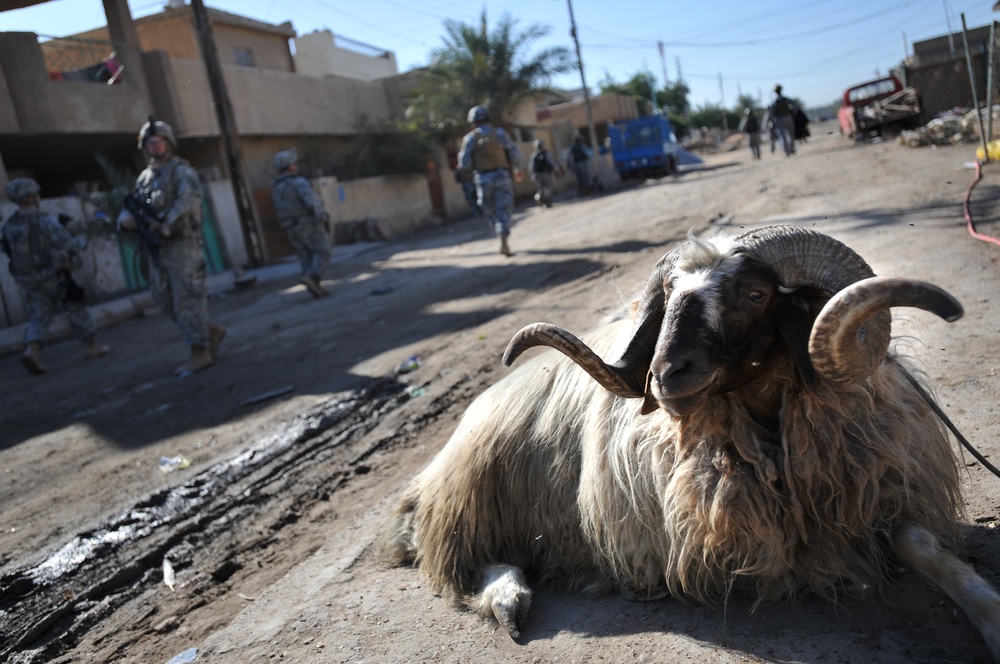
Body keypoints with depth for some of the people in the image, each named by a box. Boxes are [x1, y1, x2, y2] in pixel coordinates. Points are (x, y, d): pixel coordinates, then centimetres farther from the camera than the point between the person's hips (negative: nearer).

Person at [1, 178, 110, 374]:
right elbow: (69, 244, -23)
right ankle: (91, 346, 20)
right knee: (76, 308, 12)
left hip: (29, 281, 5)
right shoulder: (44, 220, -19)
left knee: (38, 319, 7)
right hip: (54, 278, -5)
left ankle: (31, 350, -17)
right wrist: (81, 242, -1)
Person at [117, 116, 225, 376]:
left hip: (183, 245, -8)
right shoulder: (145, 176, 17)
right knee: (167, 300, 10)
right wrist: (126, 219, -9)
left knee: (188, 300, -7)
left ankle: (200, 353, -1)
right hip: (158, 250, 8)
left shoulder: (181, 171, -6)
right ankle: (211, 331, 24)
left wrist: (166, 223, -29)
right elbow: (131, 206, 14)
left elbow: (191, 198, -24)